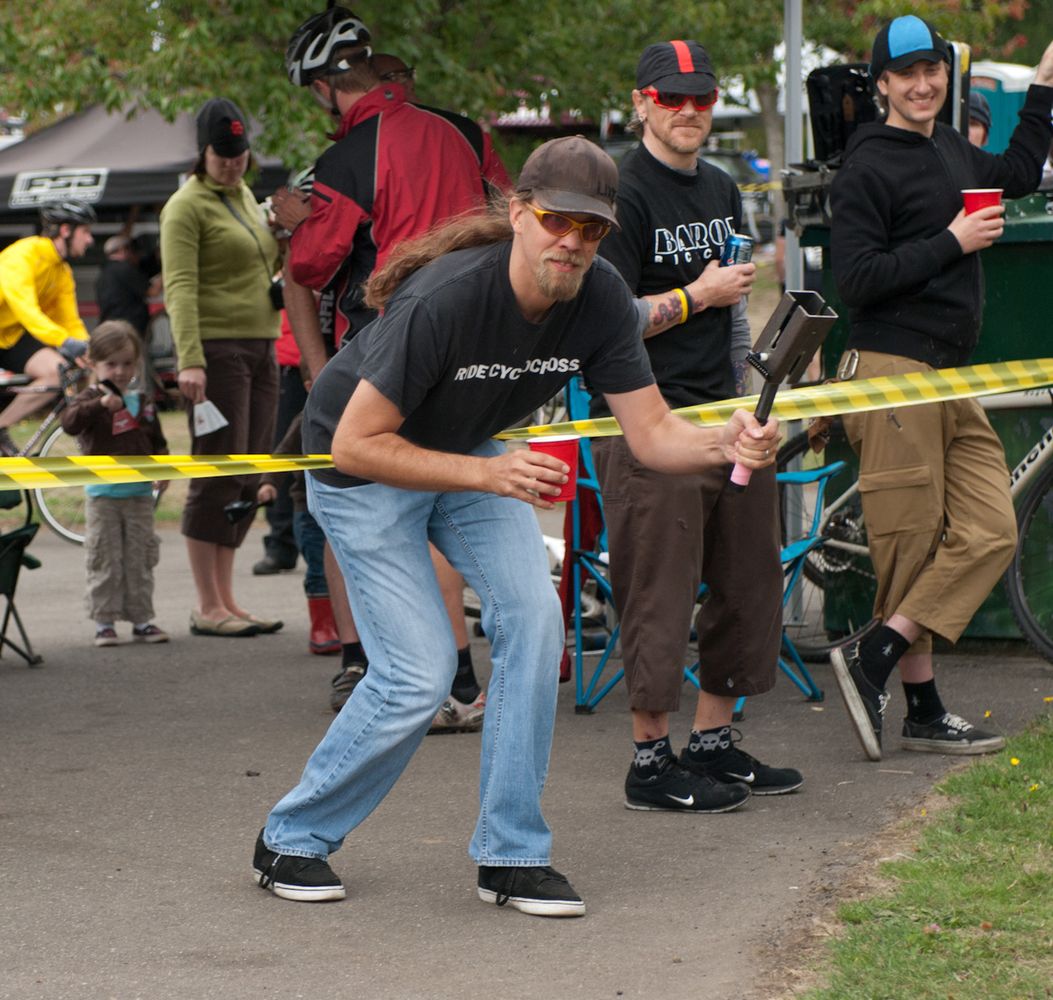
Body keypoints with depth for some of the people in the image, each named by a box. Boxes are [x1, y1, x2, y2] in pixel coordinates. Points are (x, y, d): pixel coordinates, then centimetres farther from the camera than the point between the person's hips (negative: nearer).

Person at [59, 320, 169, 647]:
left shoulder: (143, 402, 9)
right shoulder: (91, 399, -5)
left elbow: (157, 441, 17)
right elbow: (69, 422, -25)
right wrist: (101, 404, -37)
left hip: (140, 494, 4)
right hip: (103, 494, -4)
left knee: (140, 562, 8)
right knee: (104, 564, 0)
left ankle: (141, 620, 16)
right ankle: (104, 623, 5)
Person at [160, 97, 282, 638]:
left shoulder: (245, 197, 18)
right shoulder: (187, 206, -7)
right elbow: (180, 287, -16)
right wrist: (189, 360, -26)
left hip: (259, 348, 8)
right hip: (217, 348, -8)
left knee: (248, 481, 7)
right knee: (217, 476, -9)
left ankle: (226, 599, 12)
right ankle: (207, 608, -6)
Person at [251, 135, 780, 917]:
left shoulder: (600, 298, -18)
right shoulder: (445, 298, -35)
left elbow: (652, 433, -17)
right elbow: (357, 443, -31)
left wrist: (725, 444, -39)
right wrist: (488, 476, -38)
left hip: (472, 451, 6)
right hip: (365, 468, -6)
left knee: (534, 616, -14)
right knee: (420, 673, -12)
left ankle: (512, 854, -3)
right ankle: (292, 840, 9)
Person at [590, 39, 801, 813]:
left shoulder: (722, 191, 17)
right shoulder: (623, 194, -9)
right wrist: (697, 296, -12)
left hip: (723, 413, 9)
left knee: (750, 582, 11)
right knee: (659, 596, -6)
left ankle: (714, 743, 21)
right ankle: (651, 760, 2)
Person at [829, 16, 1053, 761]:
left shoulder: (952, 149, 16)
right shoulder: (869, 167, -9)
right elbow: (858, 279, -16)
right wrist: (952, 242, -15)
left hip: (952, 377, 8)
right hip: (893, 373, -8)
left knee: (991, 533, -1)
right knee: (914, 549, -5)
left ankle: (875, 658, 2)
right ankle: (923, 710, 3)